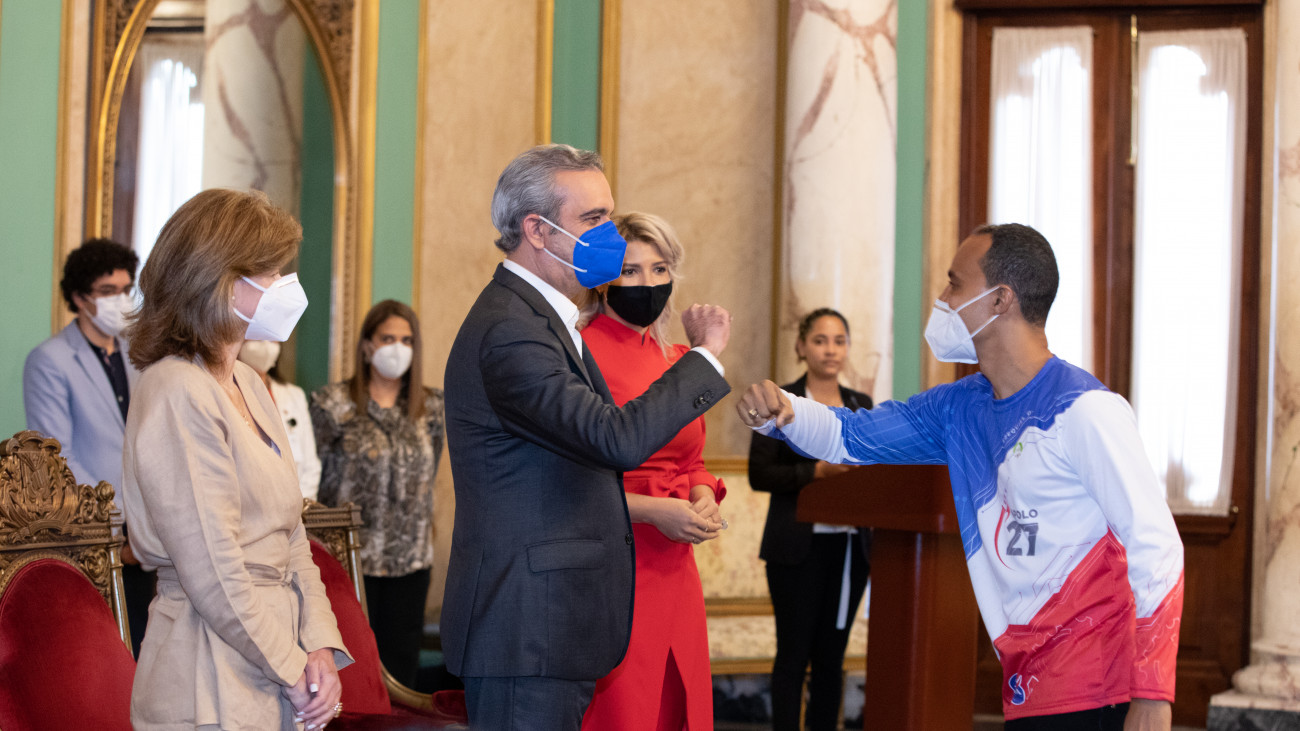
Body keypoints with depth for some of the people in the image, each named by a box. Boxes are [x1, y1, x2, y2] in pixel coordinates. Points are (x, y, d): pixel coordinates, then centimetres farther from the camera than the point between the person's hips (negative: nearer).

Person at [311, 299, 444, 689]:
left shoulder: (431, 407, 7)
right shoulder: (335, 403, -2)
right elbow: (311, 472, 0)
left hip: (410, 559, 3)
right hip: (350, 558, -3)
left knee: (401, 666, 4)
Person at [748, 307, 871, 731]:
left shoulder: (861, 406, 14)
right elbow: (759, 474, -7)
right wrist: (817, 471, -19)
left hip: (850, 547, 5)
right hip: (798, 546, -5)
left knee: (831, 655, 7)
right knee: (794, 654, -3)